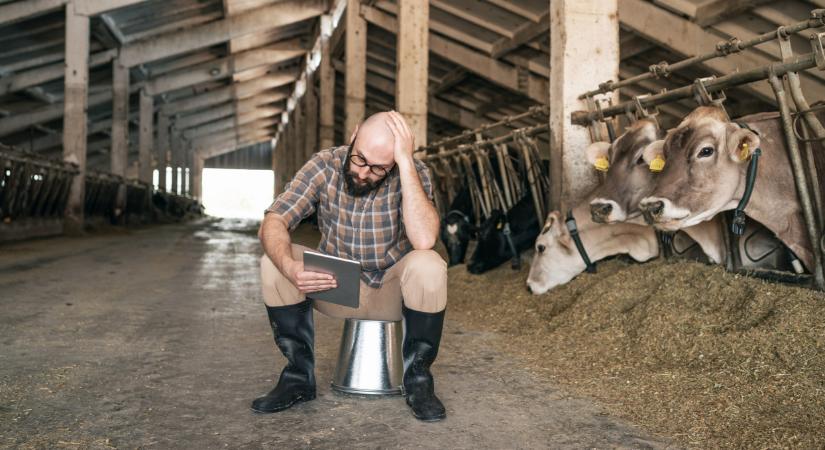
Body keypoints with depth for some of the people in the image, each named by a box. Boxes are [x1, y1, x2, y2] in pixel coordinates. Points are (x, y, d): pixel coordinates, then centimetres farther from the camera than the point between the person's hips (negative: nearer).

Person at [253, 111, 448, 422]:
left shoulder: (412, 173, -18)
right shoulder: (324, 166, -14)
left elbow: (424, 240, -36)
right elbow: (272, 223, -21)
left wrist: (406, 161, -36)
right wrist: (290, 267, -42)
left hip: (393, 291, -1)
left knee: (428, 266, -33)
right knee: (273, 263, -23)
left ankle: (418, 379, -13)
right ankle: (299, 376, -8)